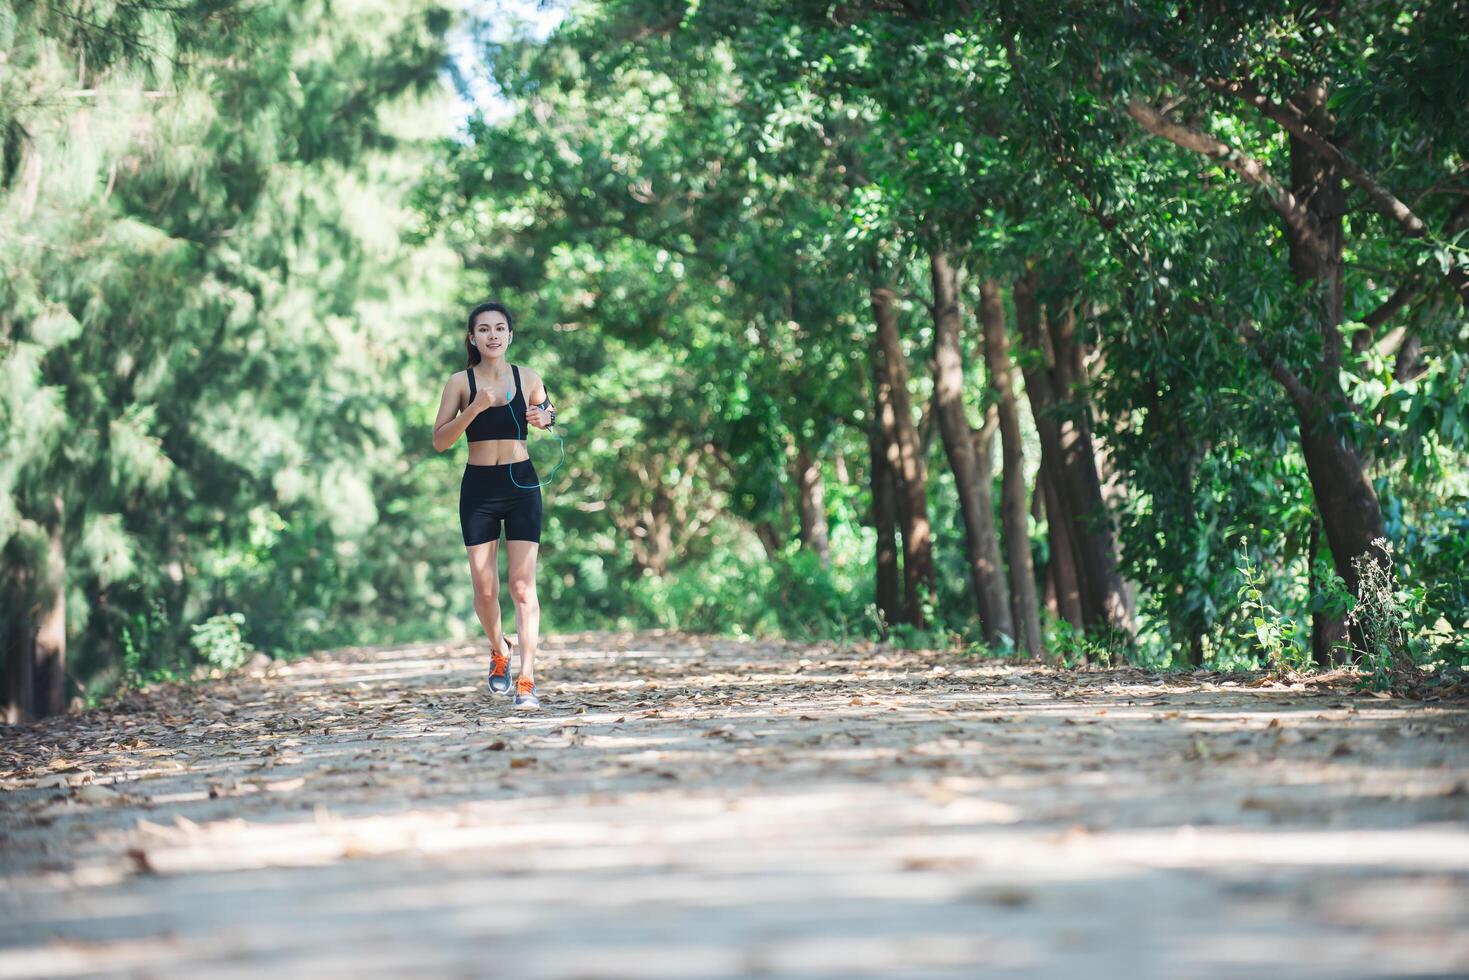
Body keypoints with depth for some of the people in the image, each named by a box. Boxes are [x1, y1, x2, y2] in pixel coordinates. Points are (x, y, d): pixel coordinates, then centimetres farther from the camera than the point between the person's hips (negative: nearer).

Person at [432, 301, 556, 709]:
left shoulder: (528, 379, 3)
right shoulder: (460, 382, 0)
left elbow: (549, 415, 18)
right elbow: (440, 441, -5)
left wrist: (544, 419, -6)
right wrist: (474, 408, -18)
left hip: (522, 485, 0)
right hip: (478, 488, 0)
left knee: (523, 585, -8)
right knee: (485, 589, 4)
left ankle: (526, 682, -10)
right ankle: (499, 650, 34)